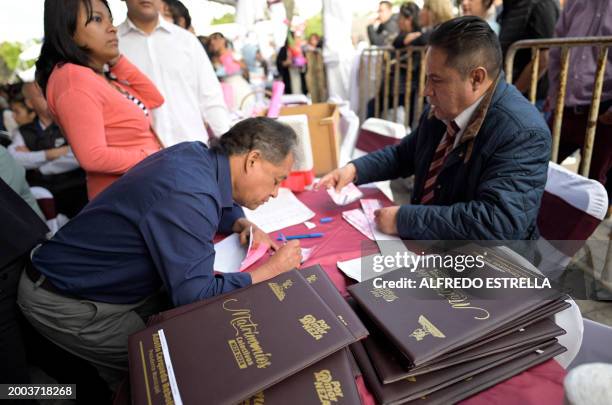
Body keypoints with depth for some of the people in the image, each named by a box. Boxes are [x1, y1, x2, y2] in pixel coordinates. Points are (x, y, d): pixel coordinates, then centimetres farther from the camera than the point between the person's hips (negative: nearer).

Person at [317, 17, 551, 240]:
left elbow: (497, 223, -31)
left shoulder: (523, 134, -22)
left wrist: (403, 218, -28)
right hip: (420, 243, 6)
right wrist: (355, 169, -1)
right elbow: (405, 153, 14)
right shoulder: (442, 109, 0)